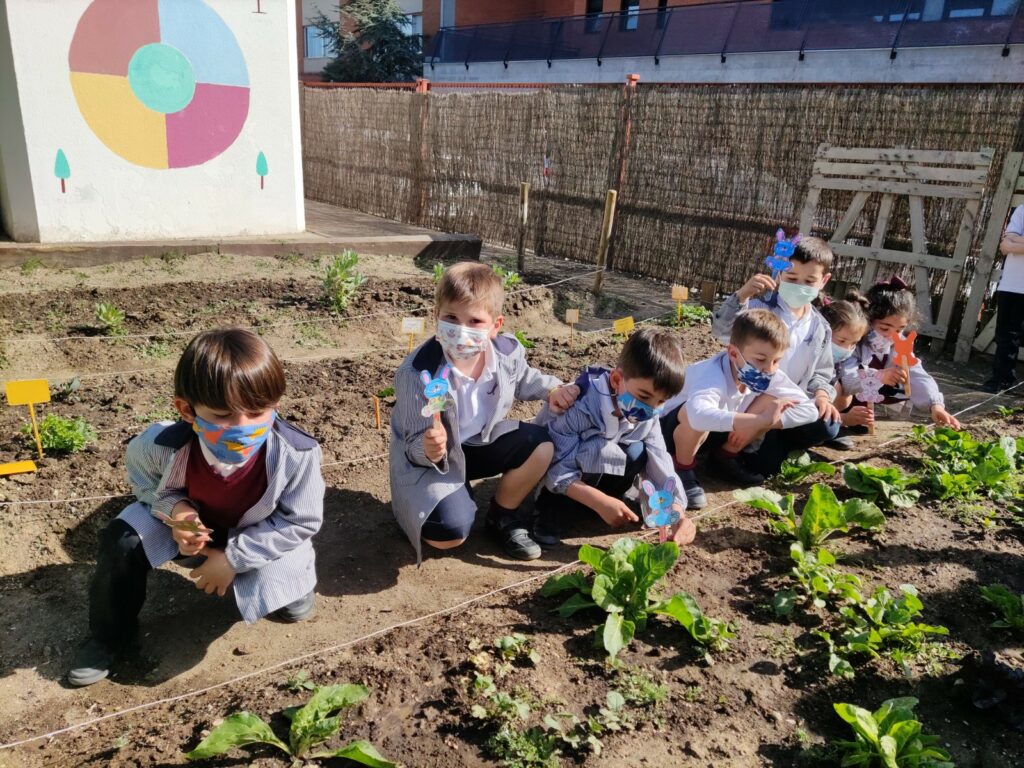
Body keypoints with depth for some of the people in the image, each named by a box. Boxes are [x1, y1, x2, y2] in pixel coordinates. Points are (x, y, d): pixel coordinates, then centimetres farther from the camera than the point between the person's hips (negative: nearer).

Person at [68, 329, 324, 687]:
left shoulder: (296, 455, -39)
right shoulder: (161, 445, -33)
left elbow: (300, 522, -23)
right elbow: (143, 478, -7)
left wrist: (234, 557, -26)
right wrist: (174, 507, -28)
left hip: (257, 535, -1)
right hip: (193, 519, 2)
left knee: (293, 607, -16)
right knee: (122, 541, -19)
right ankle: (109, 634, 9)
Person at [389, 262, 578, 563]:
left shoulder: (508, 351, -17)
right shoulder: (418, 374, -32)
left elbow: (523, 380, 11)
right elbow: (415, 446, -22)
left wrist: (553, 389, -6)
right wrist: (429, 450, -45)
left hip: (481, 441, 6)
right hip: (427, 459, -5)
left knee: (540, 445, -15)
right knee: (451, 533, -25)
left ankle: (502, 516, 10)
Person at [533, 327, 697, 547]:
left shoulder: (647, 416, -17)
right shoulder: (579, 406, -36)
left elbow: (660, 465, -18)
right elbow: (558, 471, -34)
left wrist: (678, 513, -34)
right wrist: (602, 502, -43)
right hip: (548, 464, -6)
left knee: (637, 454, -21)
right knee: (596, 451, -34)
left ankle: (586, 507, -4)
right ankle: (553, 511, -18)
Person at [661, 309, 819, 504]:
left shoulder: (772, 376, -18)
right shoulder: (714, 374, -38)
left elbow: (810, 409, -18)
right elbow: (699, 414, -58)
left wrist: (757, 425, -29)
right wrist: (760, 420, -58)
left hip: (722, 432, 6)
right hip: (675, 425, -6)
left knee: (770, 399, -14)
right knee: (694, 416, -40)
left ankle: (726, 457, 5)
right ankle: (683, 470, -10)